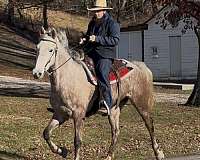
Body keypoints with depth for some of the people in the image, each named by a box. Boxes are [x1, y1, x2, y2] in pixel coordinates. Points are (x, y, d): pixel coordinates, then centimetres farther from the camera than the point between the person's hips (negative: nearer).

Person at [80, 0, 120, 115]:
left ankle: (107, 105, -30)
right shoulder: (92, 23, 19)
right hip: (90, 53, 8)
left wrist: (97, 39, -21)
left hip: (105, 55, -8)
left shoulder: (112, 24, -4)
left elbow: (115, 40, -15)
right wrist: (85, 39, 11)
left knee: (102, 76, -26)